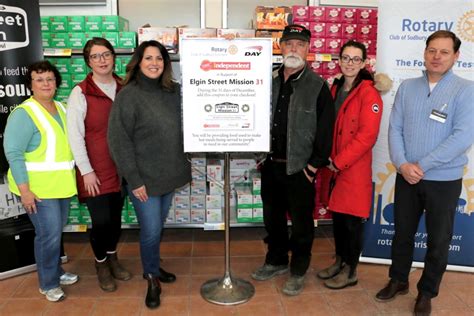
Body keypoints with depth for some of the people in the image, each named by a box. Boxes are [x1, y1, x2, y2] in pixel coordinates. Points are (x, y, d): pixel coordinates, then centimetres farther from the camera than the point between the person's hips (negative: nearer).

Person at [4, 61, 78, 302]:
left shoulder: (62, 108, 8)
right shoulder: (24, 113, -15)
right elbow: (13, 153, -18)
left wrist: (70, 178, 16)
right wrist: (24, 189, -21)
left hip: (61, 184, 7)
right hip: (37, 188, -7)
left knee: (56, 231, 18)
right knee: (49, 234, -3)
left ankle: (56, 272, 36)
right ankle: (48, 284, 16)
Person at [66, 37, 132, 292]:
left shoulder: (124, 88, 4)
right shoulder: (81, 92, -8)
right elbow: (74, 135, -9)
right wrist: (86, 171, -11)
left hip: (120, 166, 4)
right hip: (95, 169, -4)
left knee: (116, 216, 14)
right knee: (101, 220, -1)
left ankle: (112, 257, 37)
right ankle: (101, 263, 25)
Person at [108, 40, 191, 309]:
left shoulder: (174, 91, 3)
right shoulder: (128, 95, -11)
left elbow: (182, 129, 11)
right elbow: (119, 140, -13)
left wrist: (183, 165, 3)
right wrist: (134, 180, -15)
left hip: (169, 174, 5)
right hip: (144, 177, -5)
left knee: (158, 228, 19)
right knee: (151, 231, 2)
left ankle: (153, 268, 41)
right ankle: (152, 278, 26)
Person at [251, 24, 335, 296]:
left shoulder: (318, 86, -8)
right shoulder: (270, 81, 7)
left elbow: (326, 130, -10)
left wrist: (314, 164, -11)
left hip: (299, 168, -5)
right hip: (270, 164, 5)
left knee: (301, 222, 8)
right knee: (272, 217, 18)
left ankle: (298, 271, 26)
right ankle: (277, 261, 38)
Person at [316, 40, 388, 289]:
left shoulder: (369, 93, -11)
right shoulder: (335, 89, 11)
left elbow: (367, 136, -17)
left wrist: (339, 161, -15)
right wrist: (327, 158, 3)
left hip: (355, 168, -6)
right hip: (334, 167, 6)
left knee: (351, 220, 4)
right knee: (337, 216, 16)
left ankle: (350, 272, 21)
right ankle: (339, 261, 34)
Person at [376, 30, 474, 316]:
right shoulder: (407, 87, 3)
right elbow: (395, 129, -1)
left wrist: (422, 165, -19)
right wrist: (402, 164, -15)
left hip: (444, 180, -2)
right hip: (407, 177, 3)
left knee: (438, 240, 12)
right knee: (402, 233, 16)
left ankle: (427, 292, 32)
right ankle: (398, 281, 37)